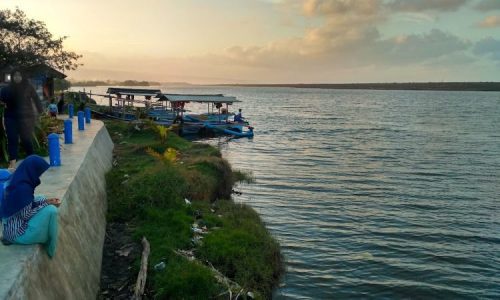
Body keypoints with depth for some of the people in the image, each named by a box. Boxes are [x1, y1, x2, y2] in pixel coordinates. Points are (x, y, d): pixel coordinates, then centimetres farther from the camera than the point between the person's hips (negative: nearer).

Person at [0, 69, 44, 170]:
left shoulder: (28, 87, 1)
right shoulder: (8, 89, 7)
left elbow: (36, 99, 1)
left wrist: (40, 112, -3)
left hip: (26, 116, -2)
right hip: (11, 116, 2)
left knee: (26, 139, 2)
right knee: (12, 139, -5)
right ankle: (12, 162, -8)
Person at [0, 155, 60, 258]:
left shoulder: (18, 181, 1)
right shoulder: (23, 188, -26)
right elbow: (26, 215, -21)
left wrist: (46, 201, 3)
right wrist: (47, 204, -11)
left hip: (12, 226, 10)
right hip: (17, 232, -10)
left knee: (41, 198, 14)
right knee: (51, 210, -16)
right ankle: (51, 250, 2)